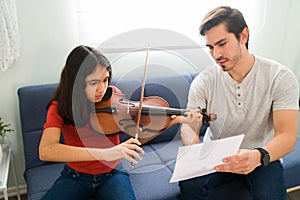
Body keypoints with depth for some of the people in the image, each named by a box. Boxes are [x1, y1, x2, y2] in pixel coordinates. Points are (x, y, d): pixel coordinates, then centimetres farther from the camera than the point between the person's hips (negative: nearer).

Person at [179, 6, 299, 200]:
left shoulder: (281, 77, -12)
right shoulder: (203, 82, -6)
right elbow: (189, 126, -10)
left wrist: (258, 156, -41)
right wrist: (195, 147, -35)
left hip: (261, 157, -1)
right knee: (189, 184, -27)